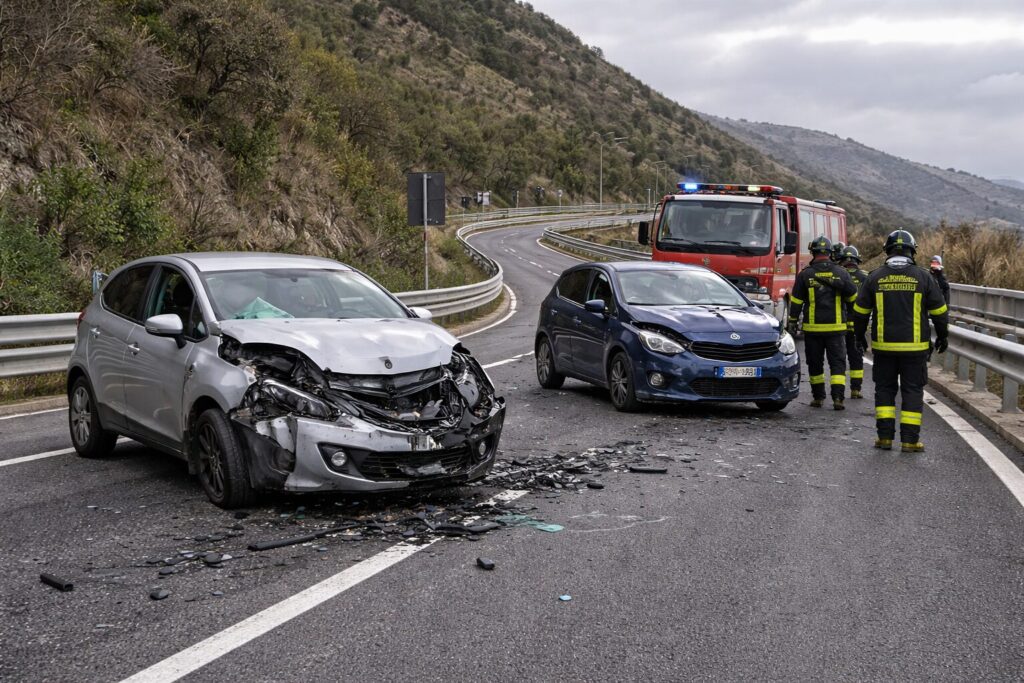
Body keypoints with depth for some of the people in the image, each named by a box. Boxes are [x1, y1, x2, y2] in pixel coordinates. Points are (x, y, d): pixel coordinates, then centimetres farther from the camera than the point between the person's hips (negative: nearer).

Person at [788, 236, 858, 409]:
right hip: (836, 328, 1)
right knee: (838, 362, 4)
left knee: (815, 363, 10)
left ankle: (818, 397, 15)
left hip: (813, 328, 0)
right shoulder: (841, 273, 0)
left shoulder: (805, 274, -3)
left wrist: (793, 322, 8)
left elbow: (796, 302, -1)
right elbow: (853, 296, 8)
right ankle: (838, 397, -7)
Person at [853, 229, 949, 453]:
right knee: (912, 391, 5)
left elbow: (860, 310, 6)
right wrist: (942, 336, 17)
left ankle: (885, 436, 8)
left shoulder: (875, 277, 0)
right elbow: (939, 311, 3)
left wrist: (860, 335, 20)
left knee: (884, 389, 10)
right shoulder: (923, 277, -3)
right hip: (915, 346, -1)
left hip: (883, 346, 1)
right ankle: (910, 440, 4)